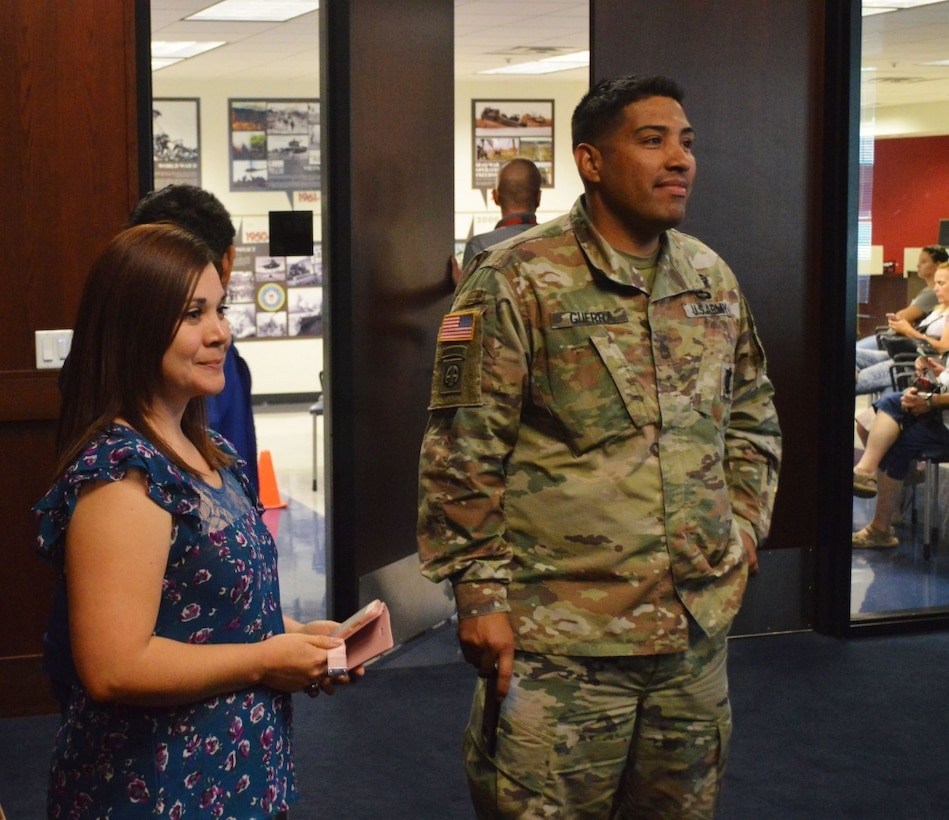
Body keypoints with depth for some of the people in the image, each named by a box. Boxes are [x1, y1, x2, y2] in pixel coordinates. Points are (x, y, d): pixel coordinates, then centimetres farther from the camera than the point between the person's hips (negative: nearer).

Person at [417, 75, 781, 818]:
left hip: (698, 634, 6)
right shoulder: (519, 281, -9)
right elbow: (463, 453, -9)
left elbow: (752, 418, 21)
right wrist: (480, 594, -11)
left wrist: (744, 526, 9)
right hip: (562, 646, -5)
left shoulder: (713, 279, 10)